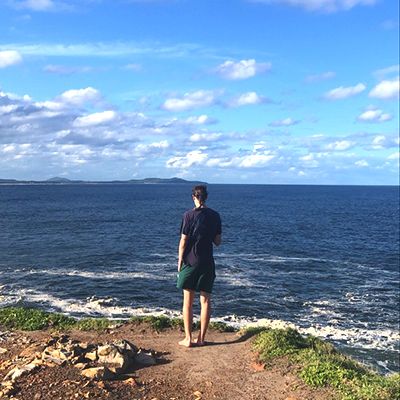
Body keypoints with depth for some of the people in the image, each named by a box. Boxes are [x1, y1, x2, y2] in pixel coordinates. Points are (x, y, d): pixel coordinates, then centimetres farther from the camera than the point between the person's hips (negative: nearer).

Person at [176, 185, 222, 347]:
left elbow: (183, 241, -9)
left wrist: (180, 261, 0)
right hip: (207, 263, 3)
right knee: (205, 300, 8)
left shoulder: (189, 215, -9)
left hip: (190, 262, -3)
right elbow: (218, 241, 5)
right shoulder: (215, 216, 1)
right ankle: (201, 338, 13)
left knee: (188, 301, 5)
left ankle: (188, 338, 8)